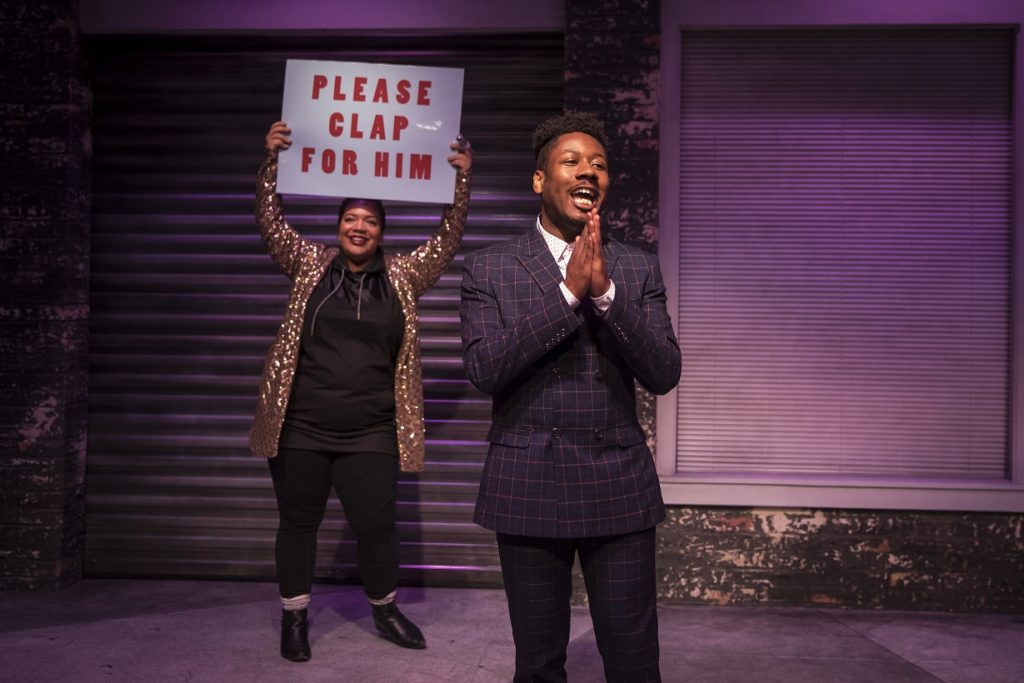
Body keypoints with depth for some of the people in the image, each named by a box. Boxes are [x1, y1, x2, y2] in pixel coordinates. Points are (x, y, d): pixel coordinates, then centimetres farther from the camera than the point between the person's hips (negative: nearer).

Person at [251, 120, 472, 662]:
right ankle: (294, 617, 29)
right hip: (301, 428, 0)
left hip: (370, 435, 0)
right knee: (298, 523, 11)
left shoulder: (402, 276, 5)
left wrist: (461, 178, -3)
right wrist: (271, 160, -10)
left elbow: (447, 239, 3)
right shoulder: (310, 264, 4)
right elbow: (270, 222, -1)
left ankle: (385, 610, 31)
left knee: (375, 525, 7)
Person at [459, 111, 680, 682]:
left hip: (619, 489, 1)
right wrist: (567, 290, -17)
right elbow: (484, 369, -11)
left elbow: (664, 374, -4)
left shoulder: (638, 270, 5)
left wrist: (605, 290, -17)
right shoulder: (489, 269, 1)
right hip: (528, 489, 0)